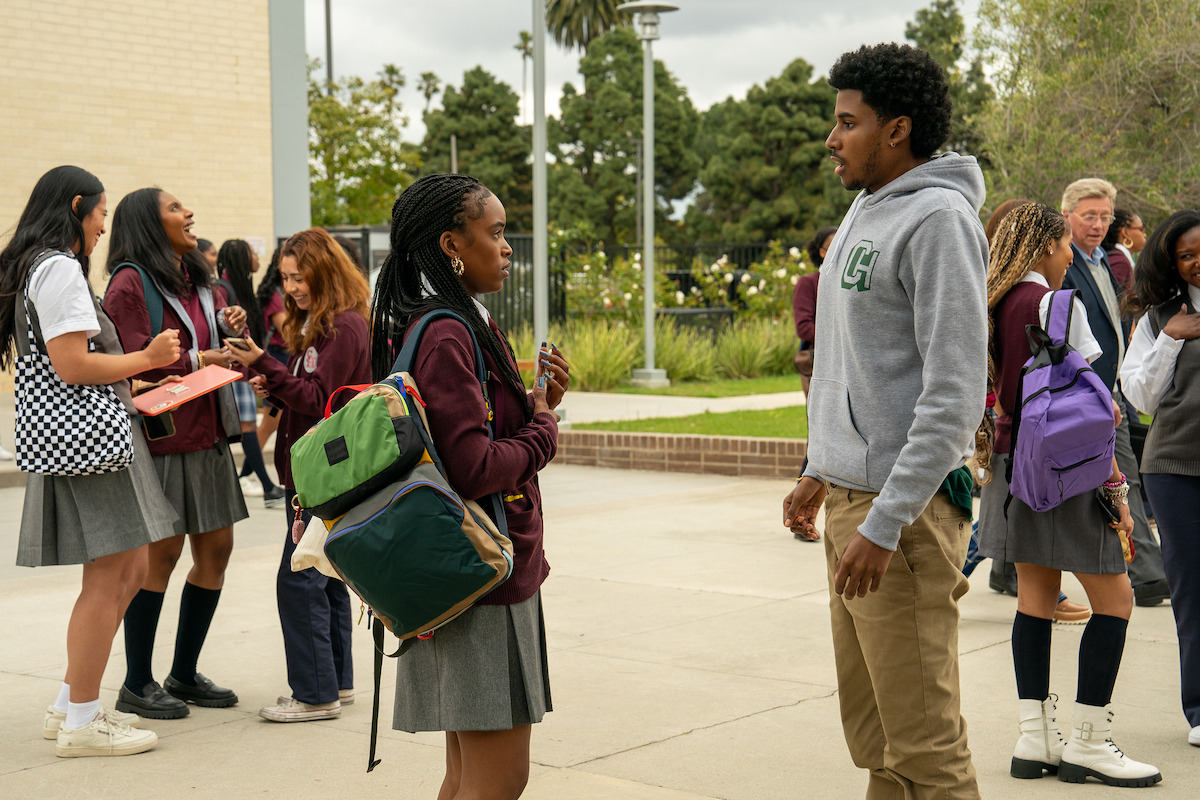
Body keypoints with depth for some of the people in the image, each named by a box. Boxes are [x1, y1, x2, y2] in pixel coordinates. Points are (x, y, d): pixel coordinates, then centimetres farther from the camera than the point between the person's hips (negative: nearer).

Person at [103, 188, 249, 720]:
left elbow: (224, 349, 20)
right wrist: (198, 361, -20)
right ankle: (137, 685, 7)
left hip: (207, 434, 8)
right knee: (162, 552, -4)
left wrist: (233, 326, 0)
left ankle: (184, 674, 22)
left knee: (216, 546, 9)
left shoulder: (198, 281, 18)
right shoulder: (130, 284, -8)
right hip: (159, 434, -8)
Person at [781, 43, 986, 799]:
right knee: (872, 731, 16)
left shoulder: (938, 220, -14)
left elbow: (955, 393, -20)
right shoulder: (864, 212, 15)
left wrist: (885, 524, -23)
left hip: (901, 508, -9)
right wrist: (820, 469, 22)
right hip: (849, 495, 9)